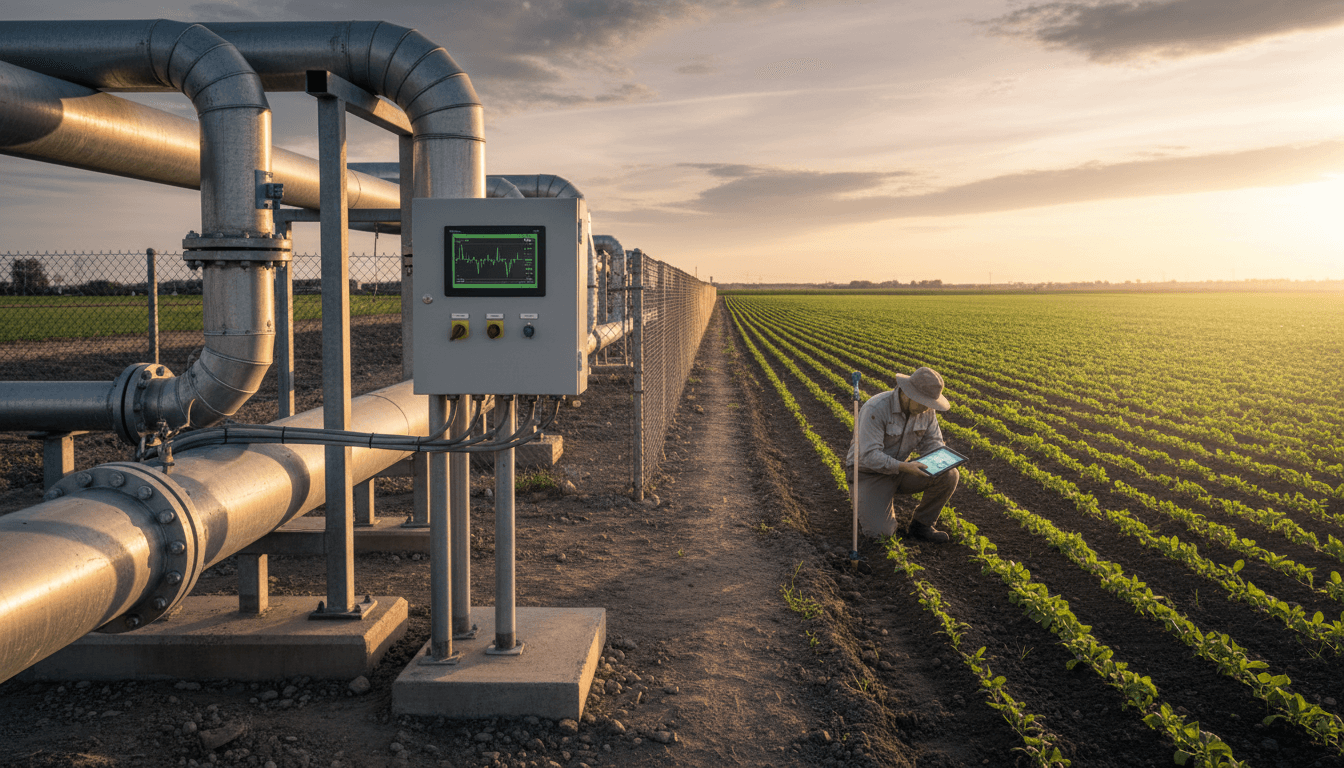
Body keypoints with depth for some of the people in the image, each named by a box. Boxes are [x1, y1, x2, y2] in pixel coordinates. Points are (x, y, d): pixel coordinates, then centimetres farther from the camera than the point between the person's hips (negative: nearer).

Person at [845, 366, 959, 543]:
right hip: (870, 473, -6)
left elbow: (933, 443, -3)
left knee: (950, 476, -17)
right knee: (881, 532, -24)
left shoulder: (927, 409, -10)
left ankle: (921, 524, 2)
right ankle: (868, 503, 10)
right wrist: (905, 467, -44)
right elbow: (869, 456, -33)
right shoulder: (876, 409, -30)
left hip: (898, 469, 6)